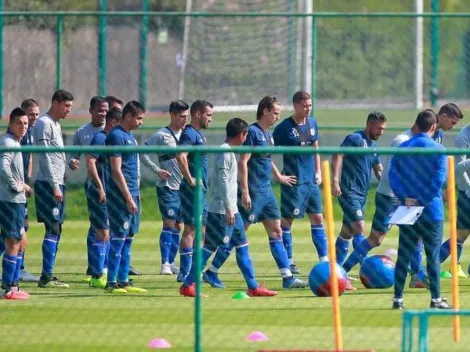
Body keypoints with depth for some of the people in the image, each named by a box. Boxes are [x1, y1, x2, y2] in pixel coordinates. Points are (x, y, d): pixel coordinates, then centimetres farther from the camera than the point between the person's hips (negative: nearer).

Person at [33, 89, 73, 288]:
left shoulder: (56, 125, 19)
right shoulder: (44, 124, -11)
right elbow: (45, 157, -16)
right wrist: (55, 186, -19)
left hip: (57, 184, 10)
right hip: (48, 184, -10)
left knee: (56, 231, 9)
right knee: (53, 230, -12)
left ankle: (48, 276, 11)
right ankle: (46, 277, -14)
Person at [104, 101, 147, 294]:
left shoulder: (129, 136, 17)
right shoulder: (117, 136, -13)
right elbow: (116, 171, -18)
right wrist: (128, 198, -19)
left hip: (132, 194, 10)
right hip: (121, 196, -10)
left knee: (128, 238, 10)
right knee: (118, 238, -8)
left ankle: (123, 281, 13)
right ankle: (111, 283, -6)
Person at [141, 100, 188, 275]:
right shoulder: (161, 135, -8)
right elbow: (141, 152, -11)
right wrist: (156, 170, -15)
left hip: (183, 187, 6)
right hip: (167, 187, -6)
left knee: (177, 225, 9)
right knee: (169, 223, -11)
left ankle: (171, 262, 16)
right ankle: (165, 264, -11)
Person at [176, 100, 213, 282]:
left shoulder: (199, 134, 17)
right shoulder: (190, 134, -14)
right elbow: (181, 156, -30)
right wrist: (190, 180, -25)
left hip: (201, 190, 10)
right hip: (193, 190, -10)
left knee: (200, 229, 12)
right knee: (190, 229, -8)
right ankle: (185, 273, -7)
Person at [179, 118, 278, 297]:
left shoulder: (228, 151, 15)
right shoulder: (225, 152, -15)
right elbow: (223, 181, -20)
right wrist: (228, 208, -21)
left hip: (231, 210, 10)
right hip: (221, 210, -10)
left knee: (242, 246, 10)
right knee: (209, 247, -7)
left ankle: (253, 287, 12)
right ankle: (187, 285, -3)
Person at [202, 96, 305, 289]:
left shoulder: (267, 134, 14)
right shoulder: (253, 132, -13)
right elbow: (243, 162, -19)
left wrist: (279, 177, 41)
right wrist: (245, 192, -23)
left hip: (266, 190, 9)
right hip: (253, 191, -9)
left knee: (276, 231, 5)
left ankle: (287, 277, 4)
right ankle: (211, 272, 3)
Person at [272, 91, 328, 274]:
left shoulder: (312, 123, 9)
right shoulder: (284, 127, -11)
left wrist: (318, 171, 13)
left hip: (311, 181, 7)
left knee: (317, 218, 7)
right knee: (287, 220, 0)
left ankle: (324, 259, 11)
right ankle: (288, 261, 6)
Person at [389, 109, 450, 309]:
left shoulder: (402, 148, 5)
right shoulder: (438, 150, -6)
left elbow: (392, 175, -2)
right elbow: (439, 179, -14)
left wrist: (405, 198, -9)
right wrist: (423, 200, -10)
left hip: (407, 209, 3)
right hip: (431, 210, -3)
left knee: (403, 255, 6)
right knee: (433, 255, 4)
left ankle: (398, 298, 4)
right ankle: (436, 299, 6)